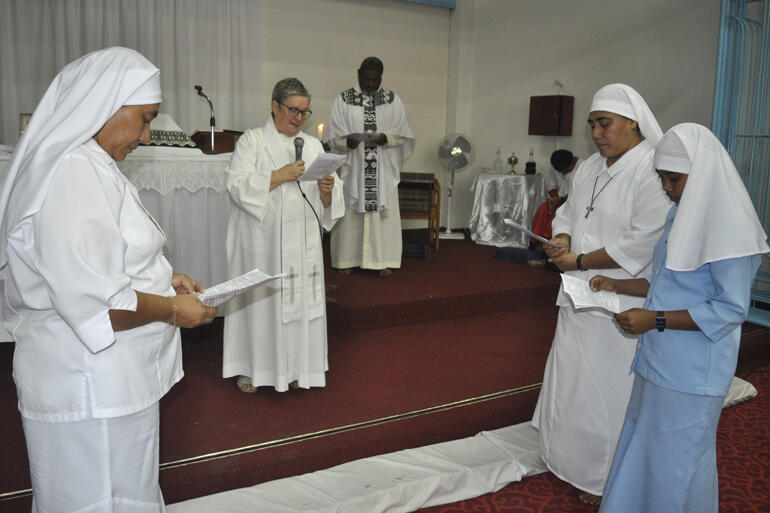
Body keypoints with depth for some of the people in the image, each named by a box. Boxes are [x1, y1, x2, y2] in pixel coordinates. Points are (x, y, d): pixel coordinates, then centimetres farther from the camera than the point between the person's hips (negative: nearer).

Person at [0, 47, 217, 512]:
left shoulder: (85, 164, 11)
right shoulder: (73, 173, -23)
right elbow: (92, 301, -28)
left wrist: (161, 277, 10)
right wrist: (172, 309, -15)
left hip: (107, 379, 10)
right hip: (92, 391, -10)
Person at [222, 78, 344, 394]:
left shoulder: (313, 145, 14)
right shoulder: (252, 140, 2)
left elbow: (327, 199, 11)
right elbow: (238, 186, -11)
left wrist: (327, 189, -12)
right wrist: (281, 175, -16)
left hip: (302, 243, 4)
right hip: (262, 240, -3)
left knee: (300, 299, 4)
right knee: (259, 298, 0)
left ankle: (295, 365, 18)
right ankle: (250, 367, 15)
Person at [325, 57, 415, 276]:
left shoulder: (393, 100, 6)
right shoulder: (344, 99, 3)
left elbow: (402, 134, 3)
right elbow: (333, 137, -1)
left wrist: (385, 138, -17)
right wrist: (347, 141, -22)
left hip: (383, 169, 1)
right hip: (353, 168, -1)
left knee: (383, 211, 1)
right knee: (350, 212, 1)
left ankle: (383, 259, 9)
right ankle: (347, 258, 11)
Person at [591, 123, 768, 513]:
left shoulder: (729, 226, -17)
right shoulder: (681, 215, 9)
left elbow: (731, 308, -18)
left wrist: (656, 319, -20)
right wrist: (619, 286, 5)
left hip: (691, 374, -8)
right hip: (658, 360, 8)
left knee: (676, 464, 7)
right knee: (642, 450, 18)